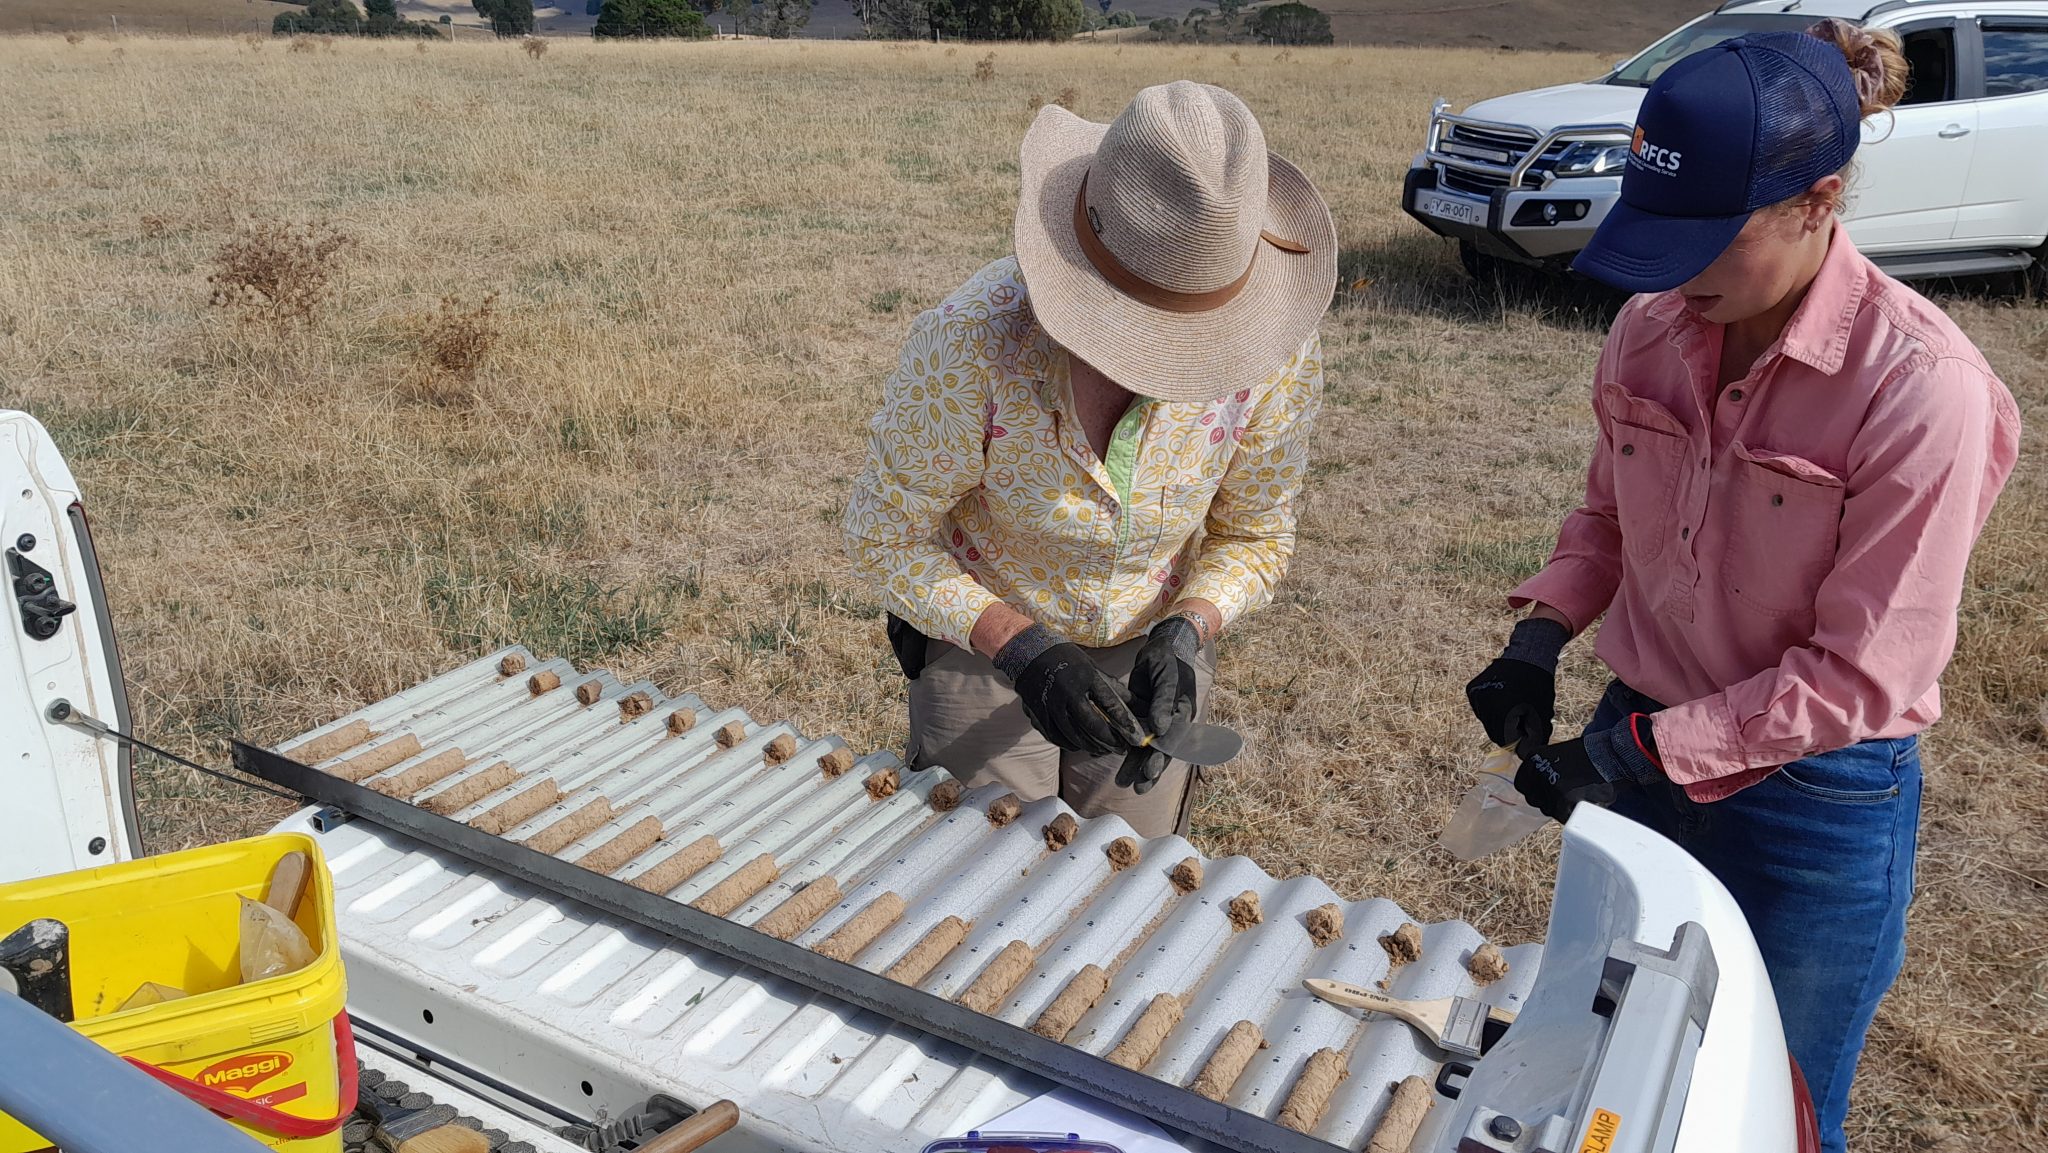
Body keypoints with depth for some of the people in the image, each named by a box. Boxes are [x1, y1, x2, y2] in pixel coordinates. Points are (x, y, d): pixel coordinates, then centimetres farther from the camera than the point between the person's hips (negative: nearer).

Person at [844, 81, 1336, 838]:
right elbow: (887, 535, -19)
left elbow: (1253, 537, -6)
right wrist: (1022, 650, -30)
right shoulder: (973, 342, -32)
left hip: (1151, 650, 3)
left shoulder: (1275, 355, -23)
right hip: (983, 642, -2)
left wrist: (1185, 634, -25)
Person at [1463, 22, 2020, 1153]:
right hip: (1645, 752, 5)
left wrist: (1640, 754, -22)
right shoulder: (1651, 330, -7)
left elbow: (1862, 675, -20)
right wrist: (1542, 635, -7)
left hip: (1817, 805, -5)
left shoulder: (1919, 384, -24)